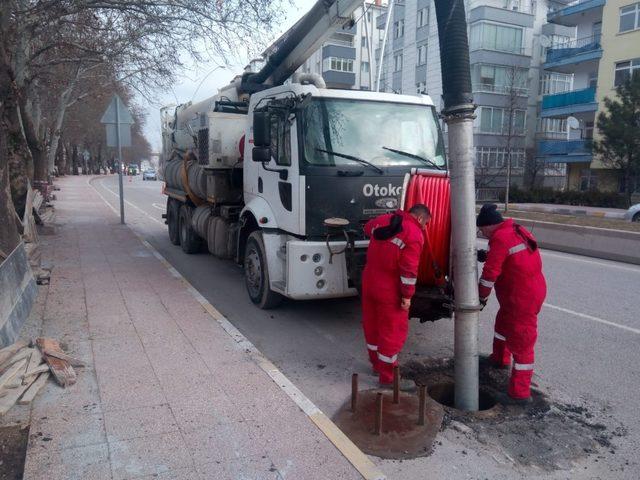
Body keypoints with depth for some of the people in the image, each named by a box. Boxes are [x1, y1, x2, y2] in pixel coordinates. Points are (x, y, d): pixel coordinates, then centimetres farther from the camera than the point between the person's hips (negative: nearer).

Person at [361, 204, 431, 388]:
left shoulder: (382, 219, 6)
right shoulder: (414, 234, -15)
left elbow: (368, 228, 30)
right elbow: (409, 269, -20)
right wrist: (407, 295, -13)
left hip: (369, 283, 8)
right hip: (390, 290, -7)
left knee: (372, 325, 20)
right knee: (392, 332, 5)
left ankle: (376, 364, 38)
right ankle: (388, 377, 14)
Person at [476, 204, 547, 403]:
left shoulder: (500, 238, -21)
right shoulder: (518, 231, 9)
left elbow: (490, 273, -20)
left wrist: (481, 297, -8)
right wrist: (487, 255, 11)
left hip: (522, 298, -10)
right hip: (532, 291, 10)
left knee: (521, 343, -4)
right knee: (503, 322, 28)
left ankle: (520, 393, 4)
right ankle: (499, 359, 49)